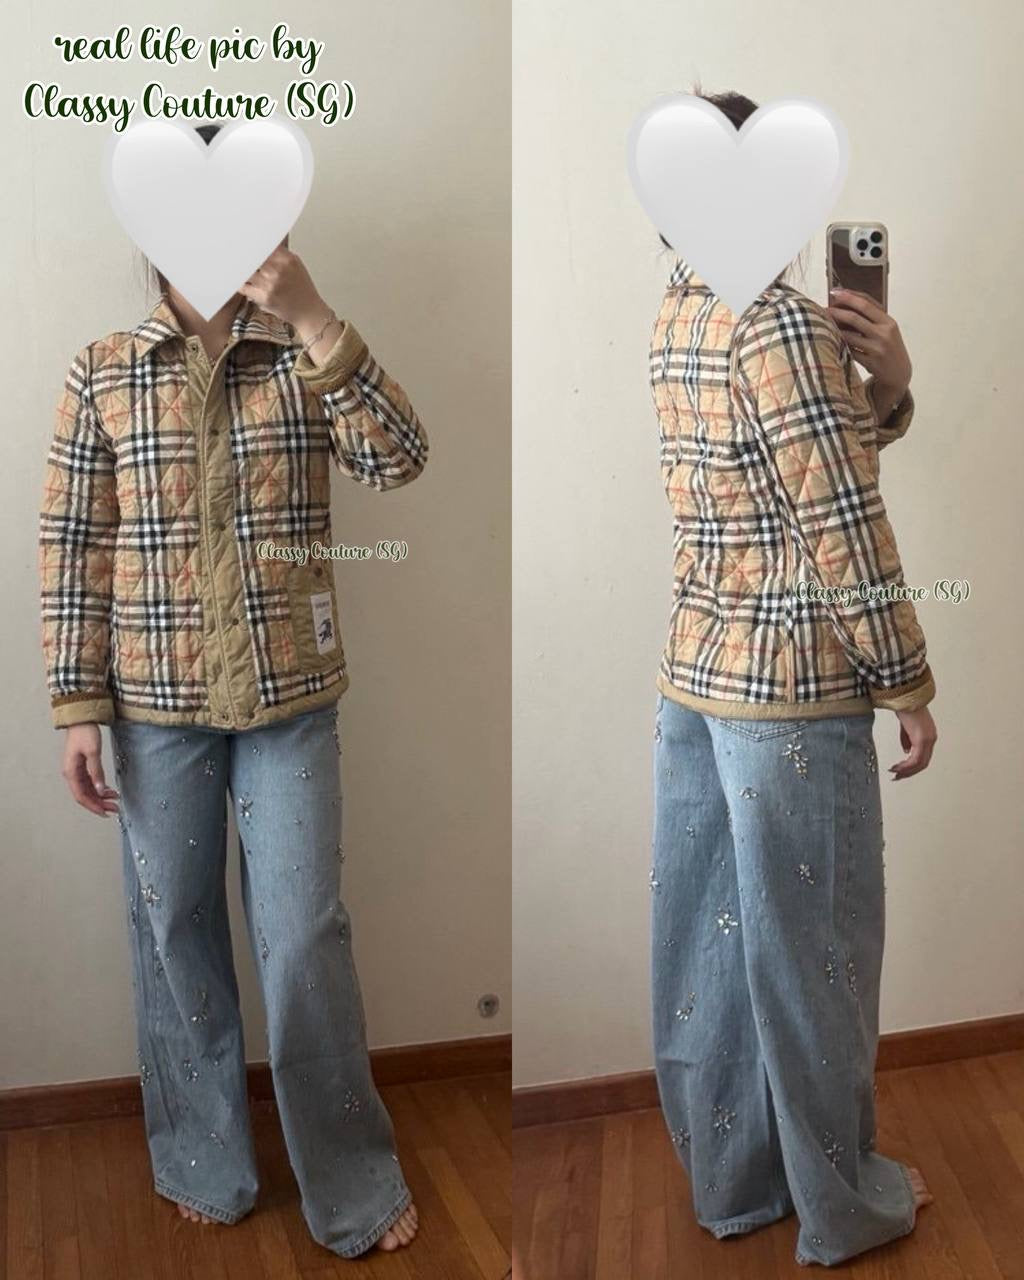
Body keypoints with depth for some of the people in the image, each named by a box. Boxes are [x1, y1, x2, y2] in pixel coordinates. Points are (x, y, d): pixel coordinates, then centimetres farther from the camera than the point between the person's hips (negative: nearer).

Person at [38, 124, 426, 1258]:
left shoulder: (305, 359, 1)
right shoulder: (102, 374, 0)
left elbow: (398, 459, -15)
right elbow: (71, 550, -1)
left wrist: (314, 319, -22)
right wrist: (77, 709, -4)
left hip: (290, 698, 0)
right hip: (155, 702, 1)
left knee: (305, 938, 5)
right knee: (174, 932, 12)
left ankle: (353, 1185, 23)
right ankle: (206, 1164, 33)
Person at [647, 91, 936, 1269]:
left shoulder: (673, 320, 10)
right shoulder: (777, 318, -16)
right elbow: (843, 525, -18)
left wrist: (886, 385, -3)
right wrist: (908, 686, -9)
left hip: (691, 675, 8)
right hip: (791, 686, -8)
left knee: (707, 937, 15)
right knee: (810, 947, 7)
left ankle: (729, 1181, 32)